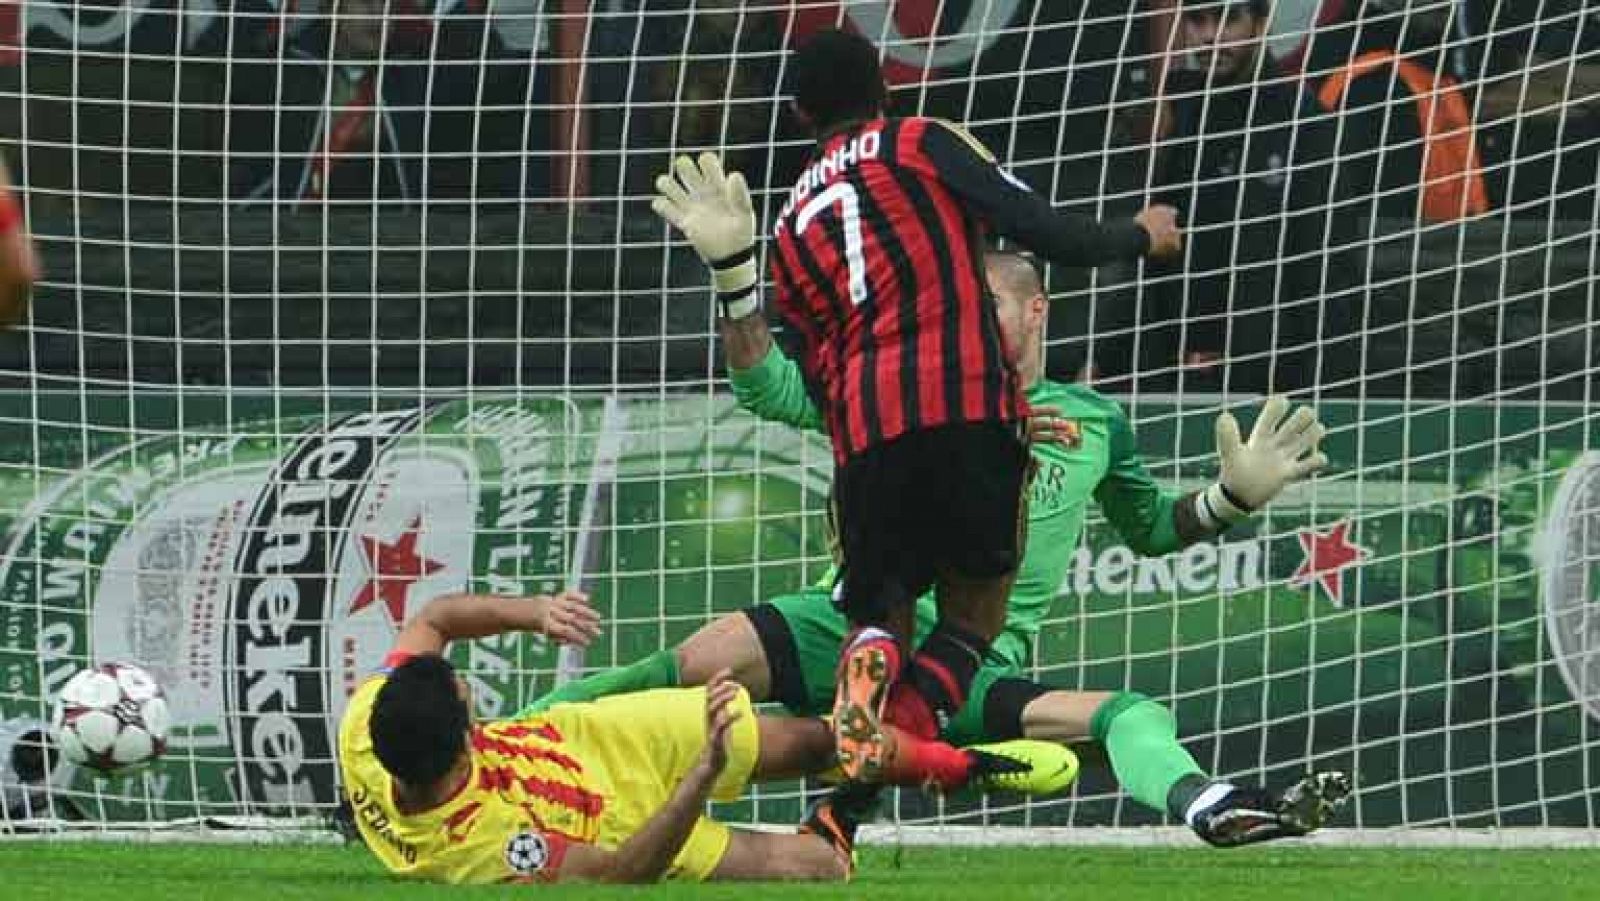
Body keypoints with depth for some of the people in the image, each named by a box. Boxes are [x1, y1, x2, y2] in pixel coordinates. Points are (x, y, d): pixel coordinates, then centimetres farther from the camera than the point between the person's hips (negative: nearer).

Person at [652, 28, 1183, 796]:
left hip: (863, 429, 3)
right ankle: (911, 715, -25)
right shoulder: (922, 144, 11)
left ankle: (871, 653, -23)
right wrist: (1142, 237, 19)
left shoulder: (790, 226, 24)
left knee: (881, 607, 15)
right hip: (968, 399, -3)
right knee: (976, 603, 7)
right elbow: (1046, 233, 4)